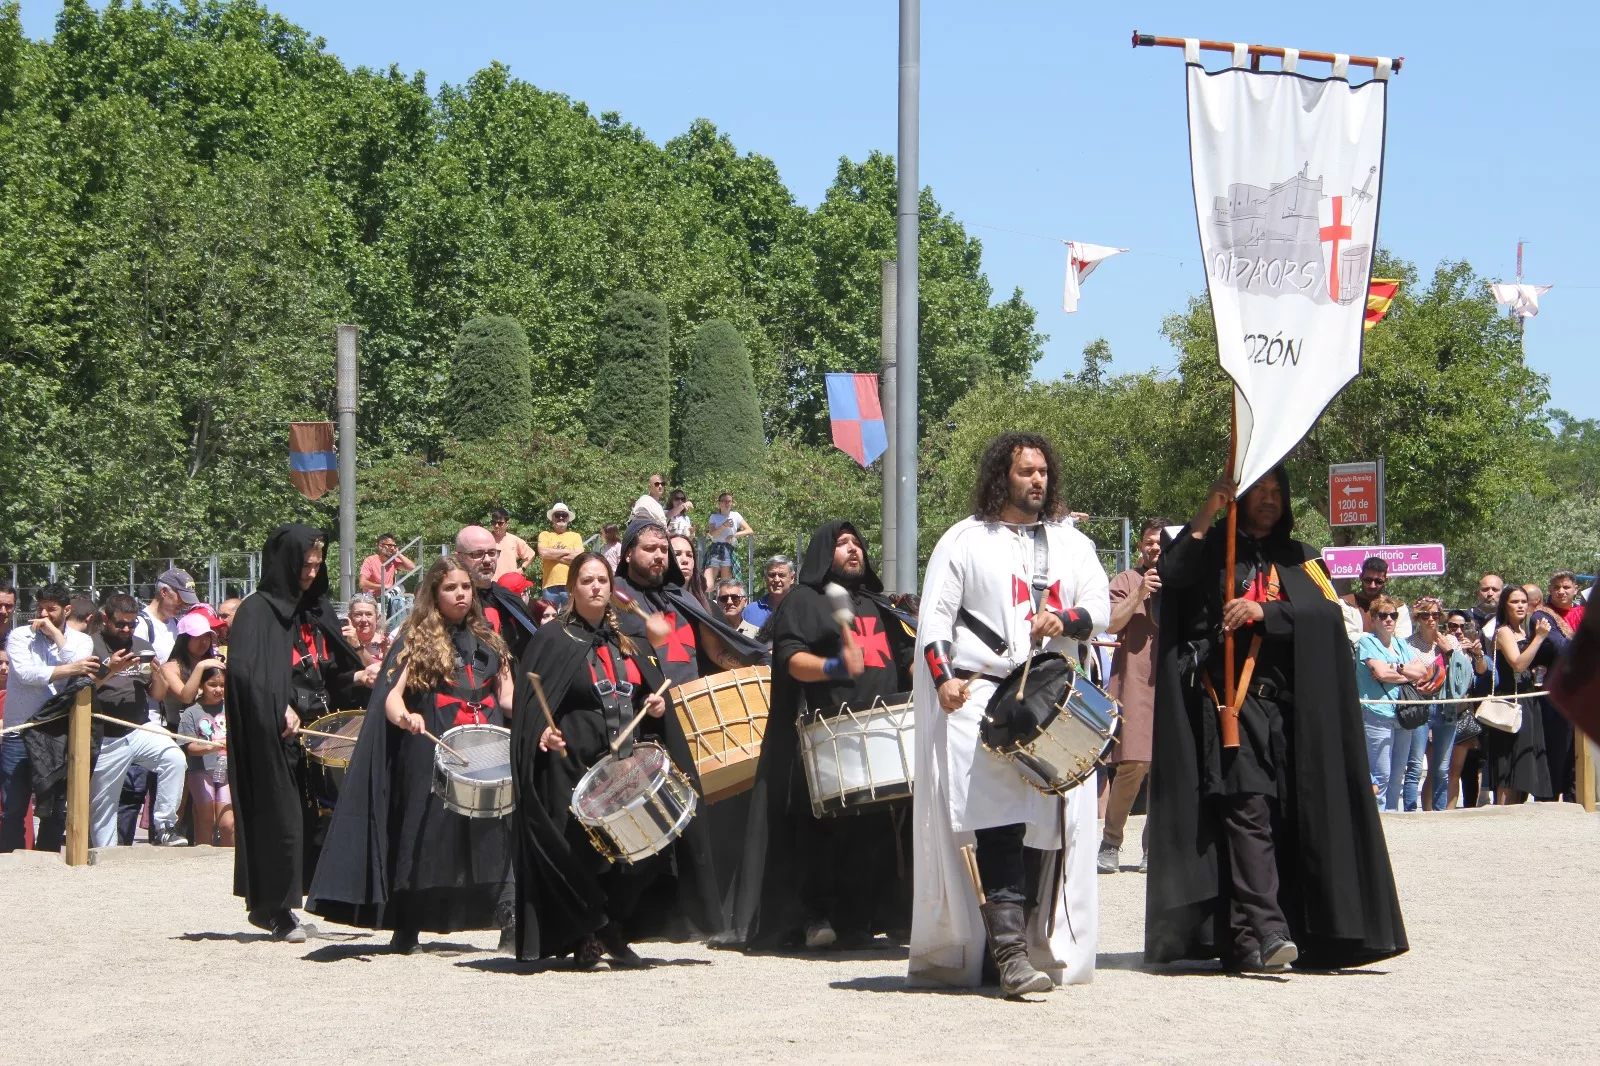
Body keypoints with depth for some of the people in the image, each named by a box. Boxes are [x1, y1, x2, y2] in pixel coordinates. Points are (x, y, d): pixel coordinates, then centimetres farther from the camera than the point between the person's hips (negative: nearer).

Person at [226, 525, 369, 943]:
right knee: (280, 816, -7)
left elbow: (334, 669, 21)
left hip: (315, 729, 6)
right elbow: (244, 670, -16)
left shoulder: (318, 610, 17)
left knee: (310, 814, 1)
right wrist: (280, 709, -24)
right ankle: (274, 908, 0)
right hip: (275, 733, -6)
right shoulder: (257, 611, -5)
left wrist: (358, 679, 2)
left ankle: (273, 906, 8)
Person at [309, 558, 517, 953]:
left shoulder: (488, 640, 16)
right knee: (426, 836, -1)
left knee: (495, 839, -5)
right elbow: (391, 698, -4)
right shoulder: (417, 640, 4)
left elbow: (508, 698, 15)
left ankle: (508, 925, -5)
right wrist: (405, 715, -27)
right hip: (432, 758, -3)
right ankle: (406, 927, 8)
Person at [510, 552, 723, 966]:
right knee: (582, 853, -8)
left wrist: (656, 706, 2)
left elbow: (649, 693, 24)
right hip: (576, 764, -4)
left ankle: (614, 932, 10)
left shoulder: (628, 643, 17)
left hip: (630, 760, 4)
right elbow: (531, 702, -4)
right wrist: (543, 732, -22)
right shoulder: (553, 640, 2)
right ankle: (584, 939, 5)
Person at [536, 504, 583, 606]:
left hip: (570, 585, 0)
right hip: (550, 585, 0)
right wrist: (567, 551, -5)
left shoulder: (575, 536, 9)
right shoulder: (545, 535, 10)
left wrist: (553, 555, -6)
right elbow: (543, 553, -9)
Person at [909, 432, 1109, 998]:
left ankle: (1036, 945, 7)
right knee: (1000, 822, -15)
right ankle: (1010, 954, -21)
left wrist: (1065, 620, -10)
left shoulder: (1072, 543, 18)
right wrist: (943, 678, -12)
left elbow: (1101, 608, 11)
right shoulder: (965, 540, 8)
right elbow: (934, 616, 3)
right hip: (982, 693, -4)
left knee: (1048, 823, 0)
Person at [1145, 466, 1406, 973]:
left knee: (1285, 818, -3)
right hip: (1228, 701, -3)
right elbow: (1170, 578, -6)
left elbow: (1327, 612, 1)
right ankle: (1264, 931, -28)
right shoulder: (1214, 548, 14)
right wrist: (1205, 515, -10)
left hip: (1286, 705, 3)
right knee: (1247, 809, -17)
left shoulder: (1298, 559, 19)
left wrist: (1263, 611, -12)